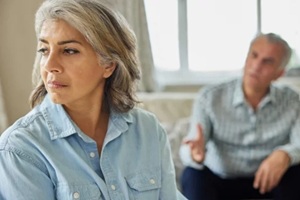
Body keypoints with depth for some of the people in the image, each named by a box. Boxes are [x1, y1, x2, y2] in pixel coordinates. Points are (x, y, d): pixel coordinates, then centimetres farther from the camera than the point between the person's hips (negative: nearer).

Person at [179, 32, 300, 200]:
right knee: (193, 175, -31)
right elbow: (187, 150, -19)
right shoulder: (210, 97, -12)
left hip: (266, 180, 1)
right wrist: (196, 153, -45)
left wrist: (284, 155, -41)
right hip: (220, 181, -1)